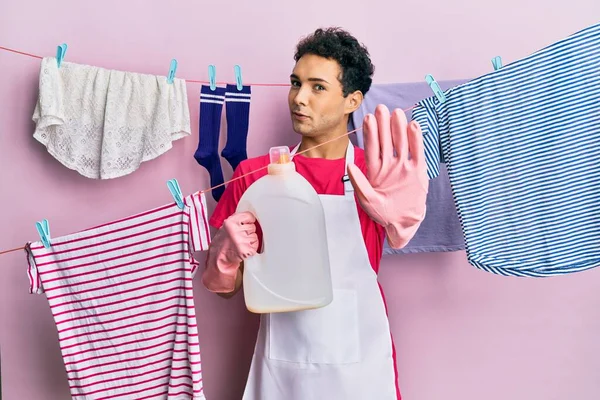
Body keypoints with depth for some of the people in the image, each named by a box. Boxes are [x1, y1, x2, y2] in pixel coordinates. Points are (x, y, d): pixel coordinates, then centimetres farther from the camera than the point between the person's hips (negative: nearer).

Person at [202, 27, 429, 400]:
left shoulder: (376, 174, -5)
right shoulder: (254, 175, -2)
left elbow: (400, 233, -25)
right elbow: (223, 285, 3)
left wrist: (401, 215, -46)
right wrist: (227, 253, -18)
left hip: (360, 363, 0)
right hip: (281, 367, 1)